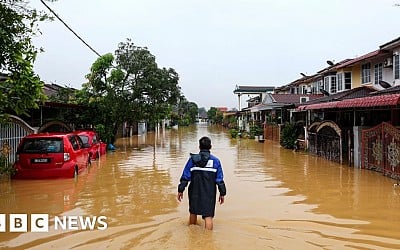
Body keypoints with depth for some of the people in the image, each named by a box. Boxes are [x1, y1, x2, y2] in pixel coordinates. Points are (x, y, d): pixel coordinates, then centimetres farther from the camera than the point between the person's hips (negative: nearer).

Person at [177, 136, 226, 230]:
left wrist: (180, 190, 3)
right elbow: (219, 179, -1)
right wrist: (222, 193, 7)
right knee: (208, 216, 0)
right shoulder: (215, 161, -4)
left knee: (193, 213, 22)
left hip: (194, 192, 2)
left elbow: (185, 176, -3)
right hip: (209, 193, -2)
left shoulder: (192, 159, -3)